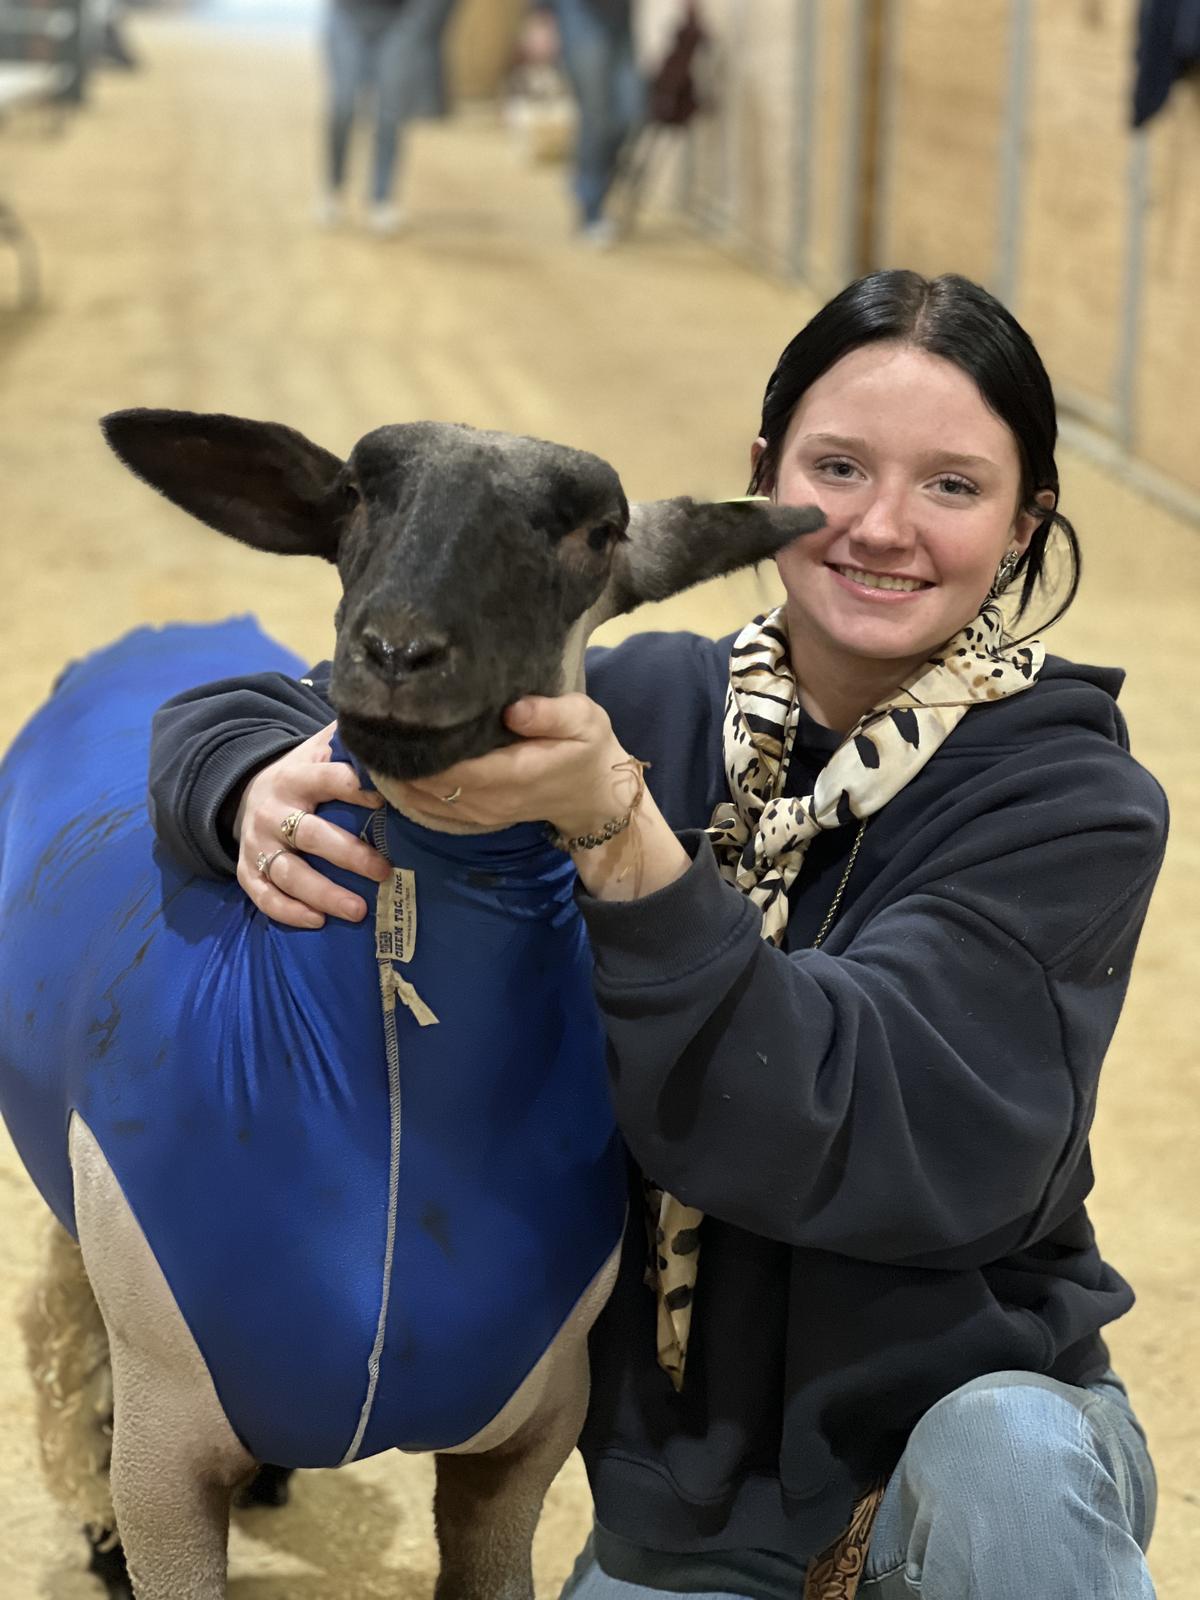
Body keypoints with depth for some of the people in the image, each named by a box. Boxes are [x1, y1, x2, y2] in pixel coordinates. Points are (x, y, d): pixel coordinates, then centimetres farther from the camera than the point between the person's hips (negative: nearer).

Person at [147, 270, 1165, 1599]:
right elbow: (241, 713, 0)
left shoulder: (1071, 800, -14)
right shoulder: (651, 700, -4)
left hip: (969, 1411, -2)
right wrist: (263, 792, -24)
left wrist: (615, 832, -38)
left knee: (1009, 1457, -33)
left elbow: (871, 1131, -28)